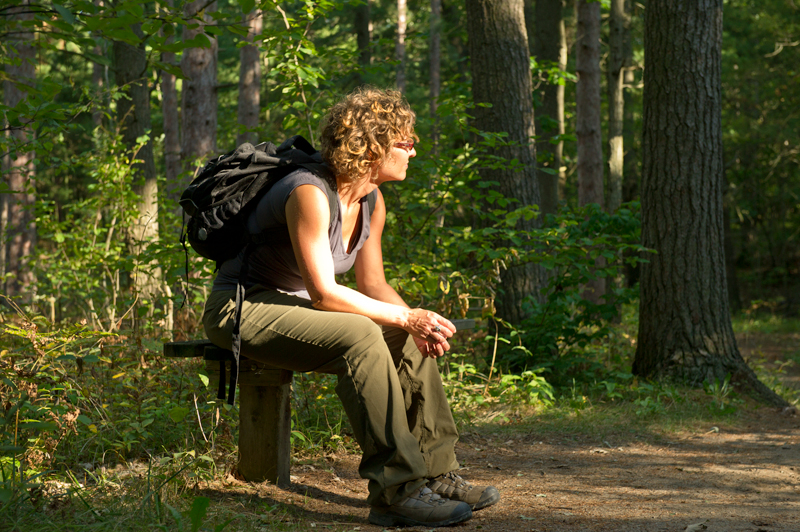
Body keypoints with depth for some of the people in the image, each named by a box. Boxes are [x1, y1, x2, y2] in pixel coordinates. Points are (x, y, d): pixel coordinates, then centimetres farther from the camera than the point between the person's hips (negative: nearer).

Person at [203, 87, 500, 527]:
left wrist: (419, 321, -12)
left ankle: (437, 475, -4)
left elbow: (373, 284, 8)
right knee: (360, 336, -32)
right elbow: (323, 293, -26)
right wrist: (407, 317, -24)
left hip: (294, 309, 9)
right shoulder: (311, 194, -25)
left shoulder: (371, 203, 4)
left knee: (411, 341, -5)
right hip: (242, 308, -9)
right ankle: (395, 490, -31)